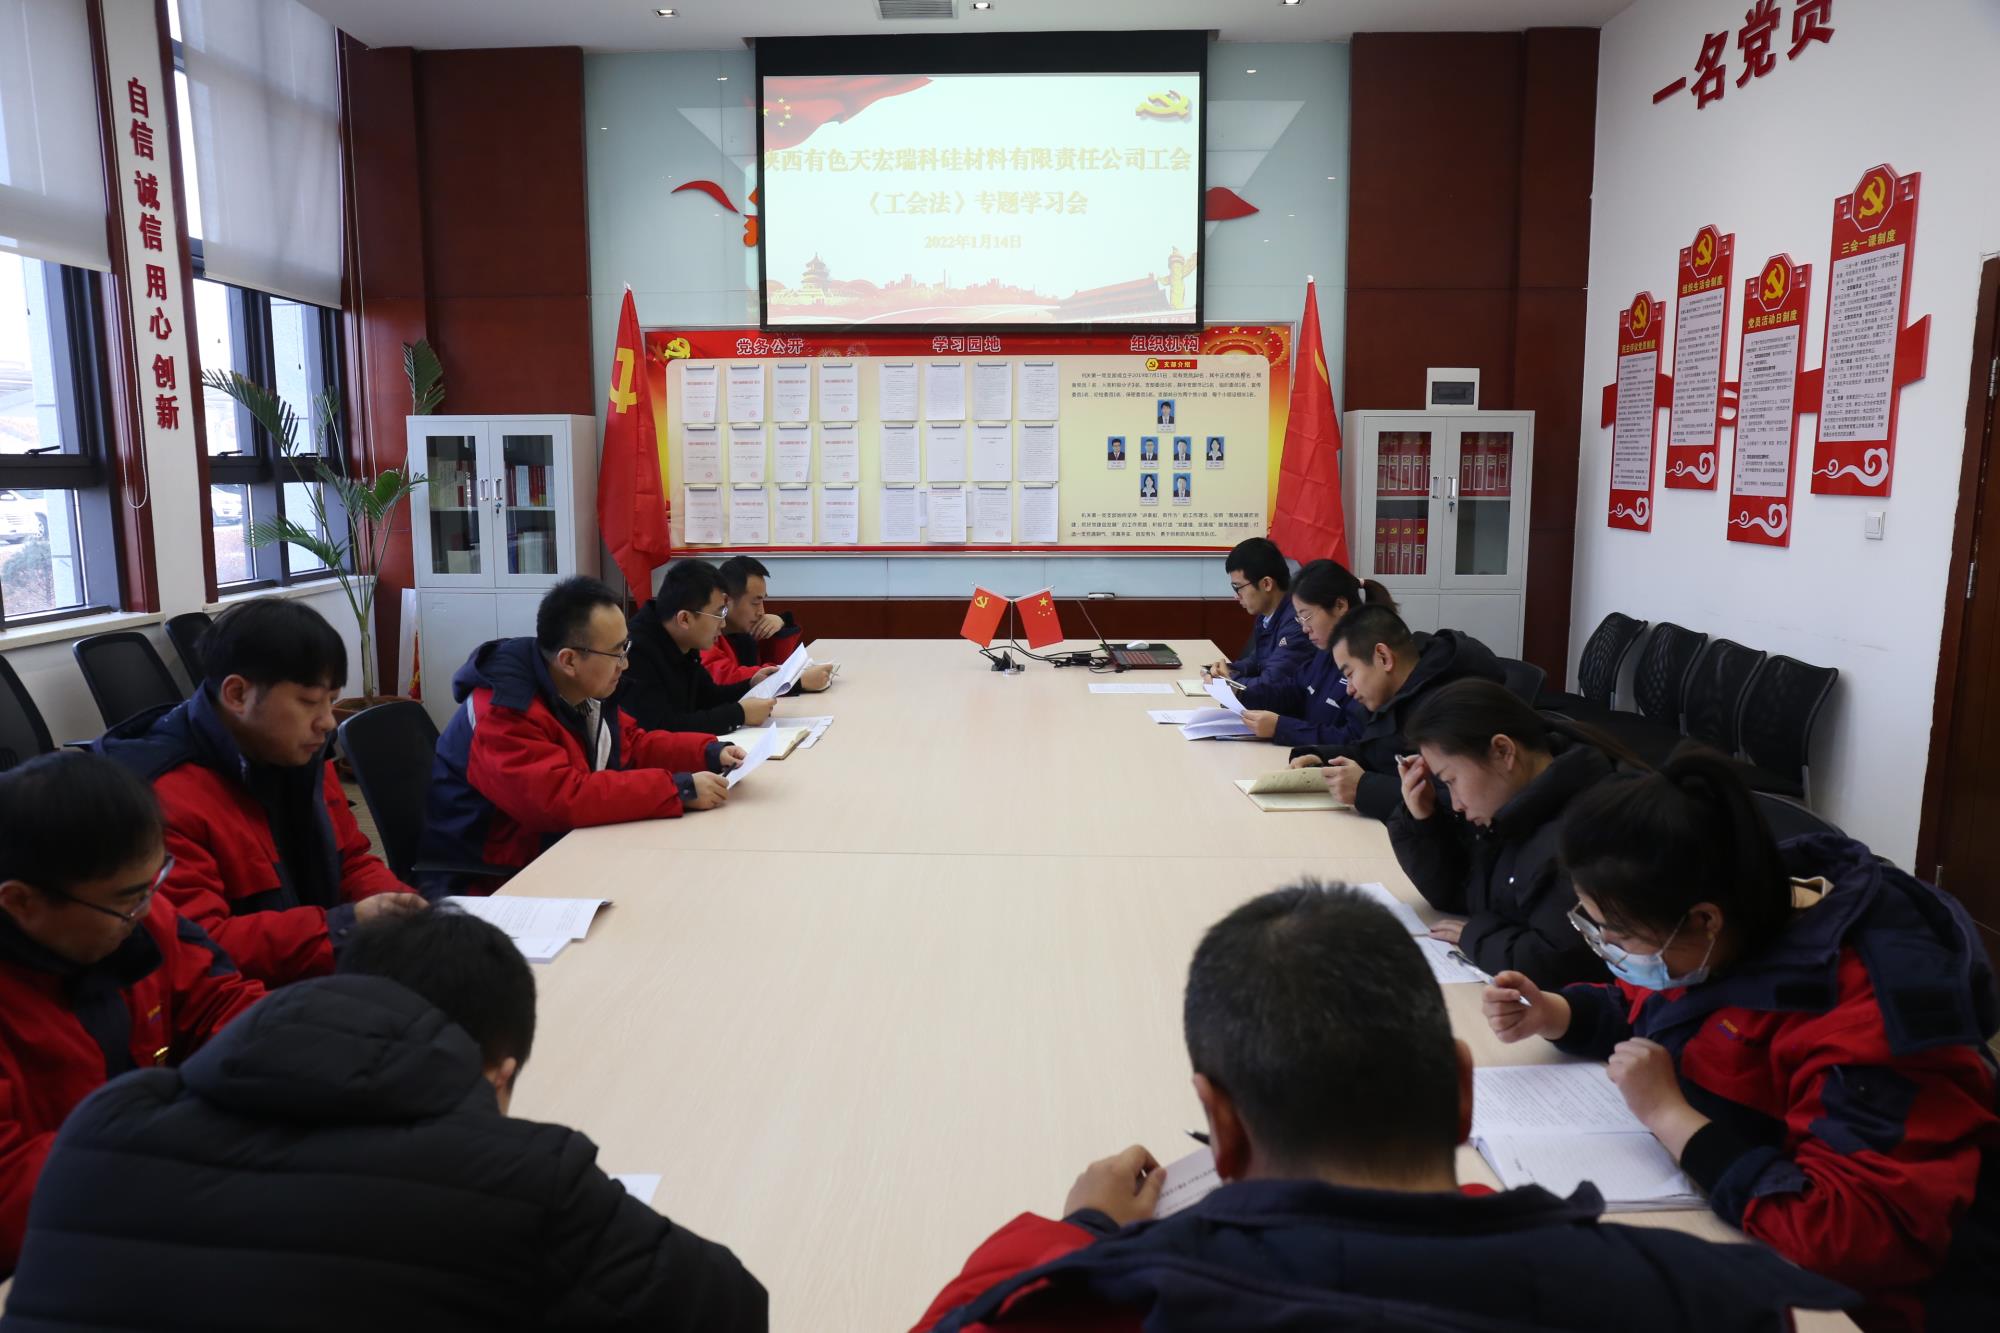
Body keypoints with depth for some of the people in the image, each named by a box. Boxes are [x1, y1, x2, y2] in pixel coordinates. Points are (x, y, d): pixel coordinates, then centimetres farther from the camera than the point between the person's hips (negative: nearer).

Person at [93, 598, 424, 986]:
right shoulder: (161, 796, -20)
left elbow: (351, 863, 14)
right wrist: (344, 926, -30)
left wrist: (399, 906, -7)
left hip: (326, 982, 8)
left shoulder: (302, 758, 7)